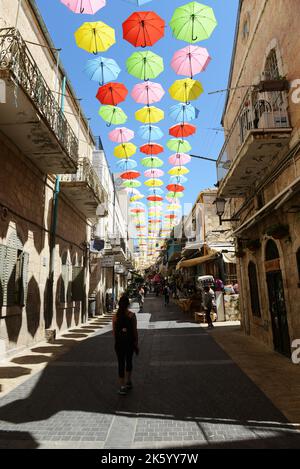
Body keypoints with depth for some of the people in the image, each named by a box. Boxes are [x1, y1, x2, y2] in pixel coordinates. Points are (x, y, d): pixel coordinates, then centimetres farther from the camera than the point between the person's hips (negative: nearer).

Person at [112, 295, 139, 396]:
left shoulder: (115, 316, -5)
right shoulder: (132, 315, -10)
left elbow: (114, 331, 2)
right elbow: (135, 331, -6)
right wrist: (136, 344, 3)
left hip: (119, 342, 0)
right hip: (130, 341, 0)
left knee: (121, 363, 9)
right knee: (129, 361, 20)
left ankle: (122, 387, 11)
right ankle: (128, 382, 32)